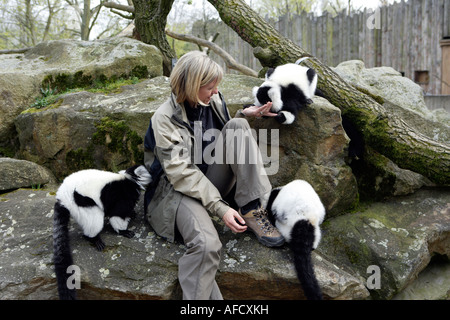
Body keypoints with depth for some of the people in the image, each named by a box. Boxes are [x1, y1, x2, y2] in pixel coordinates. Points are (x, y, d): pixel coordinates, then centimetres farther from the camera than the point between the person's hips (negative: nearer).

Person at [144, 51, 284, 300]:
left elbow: (230, 138, 22)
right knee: (206, 244, -36)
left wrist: (244, 115, 0)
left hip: (211, 180, 6)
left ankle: (251, 210, -20)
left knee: (237, 126, -16)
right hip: (177, 189, -6)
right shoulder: (165, 118, -16)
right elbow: (182, 174, -22)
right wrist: (220, 208, -30)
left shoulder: (213, 100, 4)